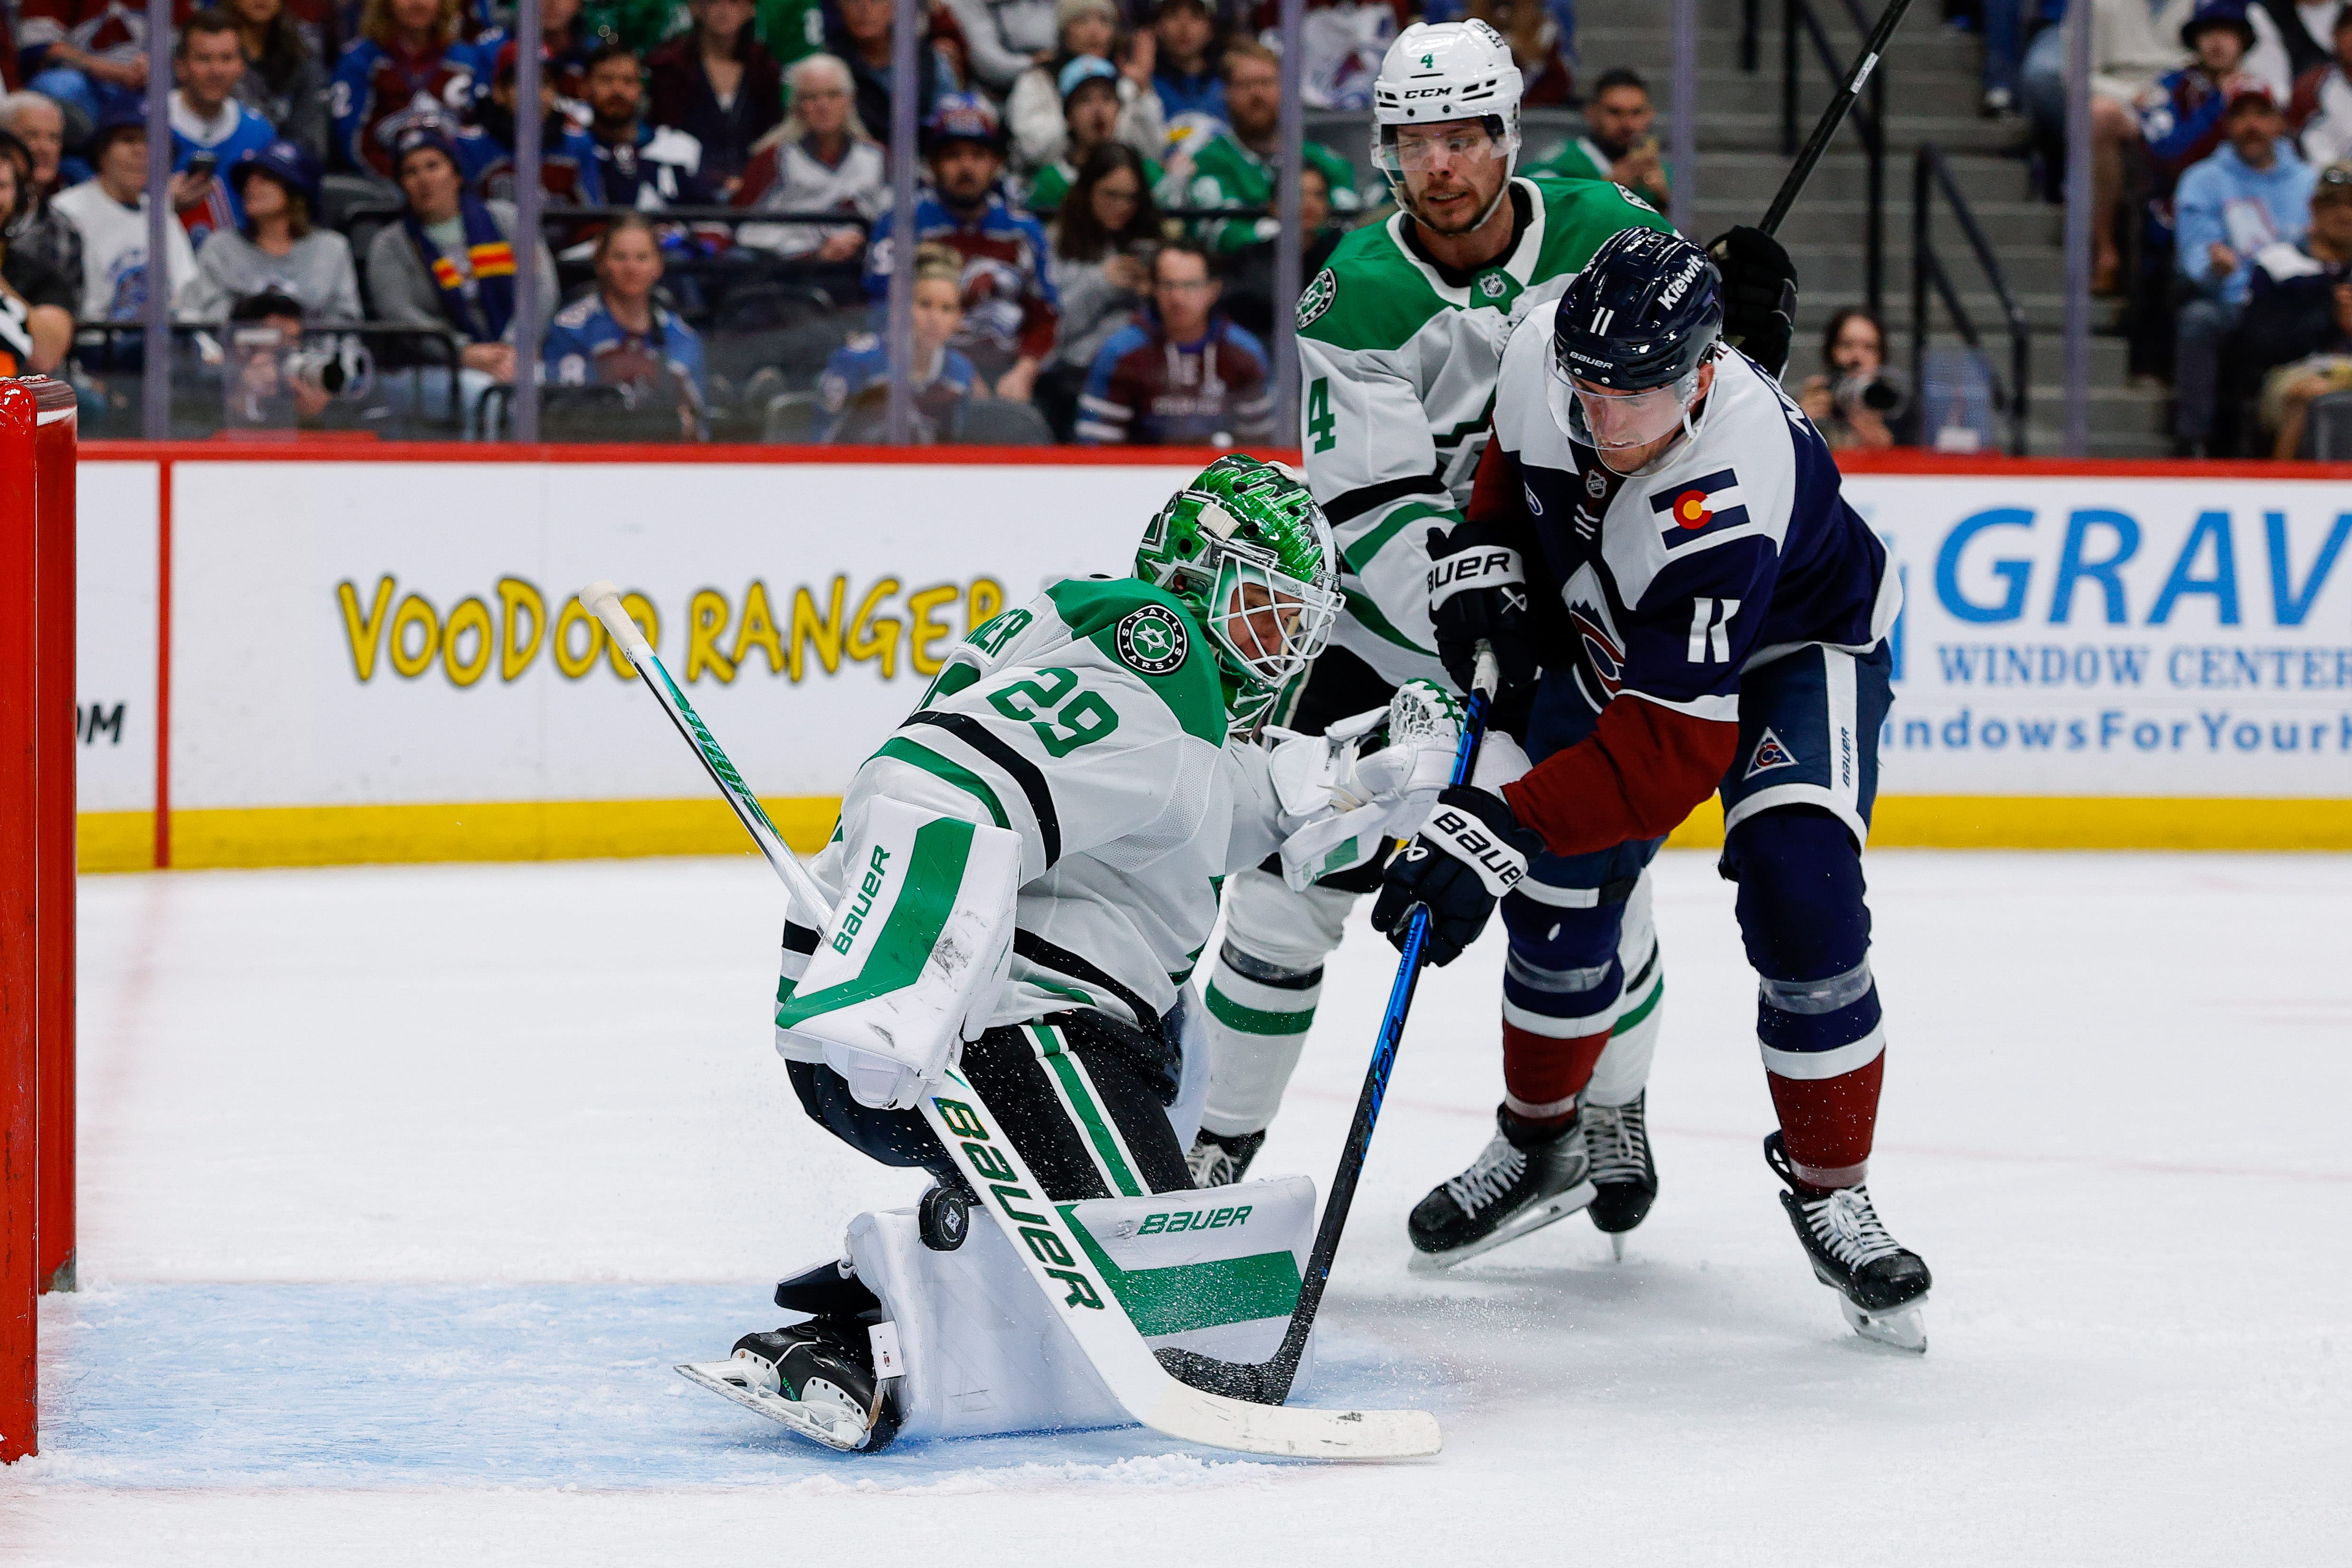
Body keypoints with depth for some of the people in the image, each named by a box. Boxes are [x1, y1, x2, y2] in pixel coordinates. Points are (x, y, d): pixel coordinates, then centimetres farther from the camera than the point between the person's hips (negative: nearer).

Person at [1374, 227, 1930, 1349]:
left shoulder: (1726, 492, -43)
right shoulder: (1542, 353, -25)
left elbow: (1673, 747, -44)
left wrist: (1498, 829, -50)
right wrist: (1482, 563, -10)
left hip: (1794, 645, -6)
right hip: (1612, 627, 6)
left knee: (1798, 887, -24)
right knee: (1559, 884, 1)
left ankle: (1828, 1189, -7)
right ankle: (1541, 1140, 27)